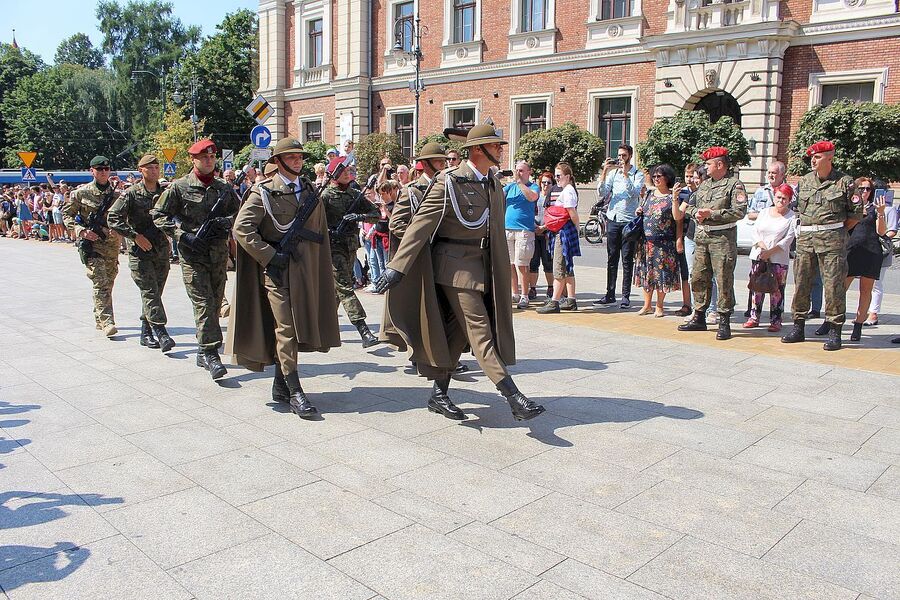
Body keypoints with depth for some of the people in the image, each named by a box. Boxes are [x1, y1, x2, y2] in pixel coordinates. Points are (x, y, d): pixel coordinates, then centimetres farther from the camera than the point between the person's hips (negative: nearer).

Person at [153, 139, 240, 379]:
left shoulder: (224, 188, 11)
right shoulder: (179, 187, 0)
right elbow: (159, 215, 0)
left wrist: (225, 222, -7)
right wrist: (183, 235, -11)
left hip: (219, 253, 4)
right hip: (193, 253, -4)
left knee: (214, 303, 9)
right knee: (203, 303, -11)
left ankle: (203, 352, 23)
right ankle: (210, 353, -11)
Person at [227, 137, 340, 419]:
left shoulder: (311, 192, 13)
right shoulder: (264, 192, -3)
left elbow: (320, 234, 15)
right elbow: (242, 228, -11)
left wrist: (322, 270, 10)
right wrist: (269, 255, -15)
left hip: (305, 270, 5)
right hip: (277, 270, -5)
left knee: (297, 328, 10)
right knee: (286, 329, -7)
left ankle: (280, 387, 23)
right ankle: (294, 392, -3)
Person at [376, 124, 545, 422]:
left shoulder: (493, 183, 11)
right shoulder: (449, 182, -13)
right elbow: (420, 226, -17)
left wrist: (500, 270, 21)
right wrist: (396, 266, -22)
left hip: (481, 265, 8)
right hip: (454, 265, -8)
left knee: (456, 332, 12)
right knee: (480, 331, -9)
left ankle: (439, 394, 22)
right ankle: (514, 398, -11)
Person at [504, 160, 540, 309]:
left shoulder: (533, 186, 3)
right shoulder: (510, 186, 15)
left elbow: (532, 197, -19)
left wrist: (519, 181, -18)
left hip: (524, 230, -5)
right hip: (507, 229, 5)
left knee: (521, 265, -8)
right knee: (510, 265, 7)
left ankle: (524, 296, -2)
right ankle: (515, 294, 17)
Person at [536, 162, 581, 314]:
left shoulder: (567, 192, -13)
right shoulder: (567, 190, 18)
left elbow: (573, 215, -17)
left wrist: (575, 228, -4)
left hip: (563, 232, -11)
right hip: (562, 232, 11)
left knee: (559, 268, -9)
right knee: (567, 268, 12)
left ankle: (554, 302, -7)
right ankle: (571, 301, 17)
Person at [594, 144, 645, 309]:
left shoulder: (638, 173, 2)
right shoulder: (612, 172, 10)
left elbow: (634, 193, -15)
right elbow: (602, 194, -1)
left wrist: (625, 173, -17)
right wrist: (604, 172, -9)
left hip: (629, 221, -3)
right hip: (612, 219, 3)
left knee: (627, 261, 0)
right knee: (612, 259, 7)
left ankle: (626, 296, 6)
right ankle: (610, 294, 13)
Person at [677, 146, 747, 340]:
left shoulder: (734, 185, -4)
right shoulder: (704, 185, 18)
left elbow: (739, 211, -15)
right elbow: (689, 206, 21)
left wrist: (711, 213, -16)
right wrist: (696, 212, -2)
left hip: (723, 238, -7)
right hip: (702, 237, 7)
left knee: (724, 281, -5)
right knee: (698, 279, 10)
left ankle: (724, 322, 1)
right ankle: (699, 318, 20)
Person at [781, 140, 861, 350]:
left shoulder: (844, 182, -1)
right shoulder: (804, 181, 11)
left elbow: (856, 212, 3)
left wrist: (838, 231, 3)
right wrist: (807, 228, 13)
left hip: (832, 239, -4)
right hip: (805, 238, 5)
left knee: (834, 284, -4)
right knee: (801, 282, 6)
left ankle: (834, 332, 2)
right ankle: (798, 327, 15)